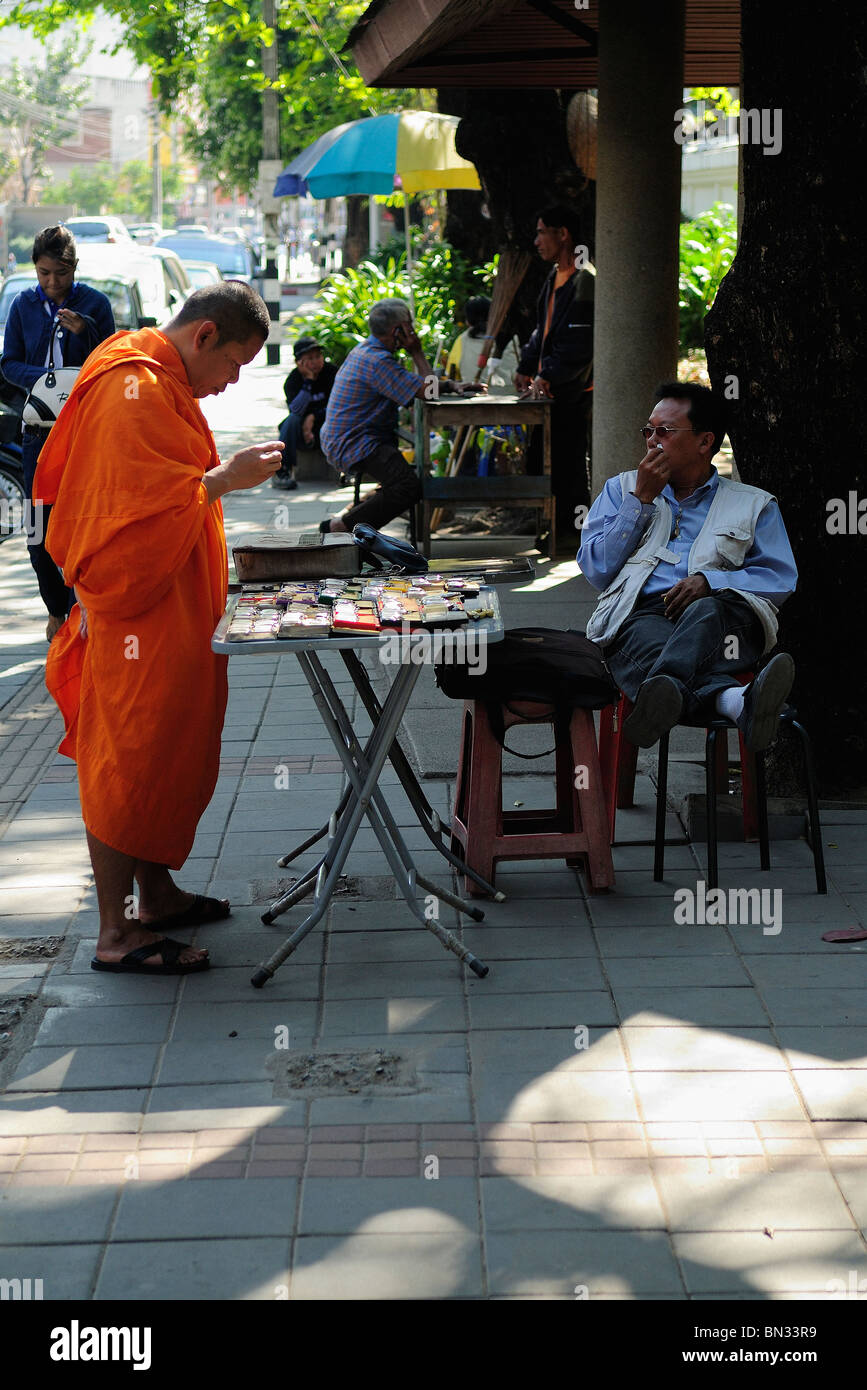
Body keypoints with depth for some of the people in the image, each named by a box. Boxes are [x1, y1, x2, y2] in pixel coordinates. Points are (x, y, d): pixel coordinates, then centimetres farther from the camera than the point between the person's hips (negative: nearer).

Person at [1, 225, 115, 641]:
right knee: (40, 532, 0)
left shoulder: (95, 303, 0)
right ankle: (56, 609, 17)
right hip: (40, 429, 2)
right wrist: (42, 380, -11)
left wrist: (86, 330, -18)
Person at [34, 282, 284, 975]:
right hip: (137, 609, -11)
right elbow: (142, 506, -25)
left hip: (171, 606, 11)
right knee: (128, 759, -5)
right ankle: (118, 932, 0)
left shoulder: (159, 382, 15)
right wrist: (224, 478, -19)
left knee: (169, 752, 17)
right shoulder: (136, 390, -19)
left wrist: (216, 474, 9)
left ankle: (156, 893, 27)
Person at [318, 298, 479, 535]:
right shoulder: (377, 360, -19)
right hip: (356, 444, -11)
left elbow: (416, 385, 23)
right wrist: (417, 352, -5)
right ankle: (338, 527, -21)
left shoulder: (364, 350, 16)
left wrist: (452, 384, 8)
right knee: (408, 487, -27)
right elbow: (428, 390, -19)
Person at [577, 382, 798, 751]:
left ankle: (663, 693, -70)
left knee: (705, 611, -39)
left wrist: (709, 581, -8)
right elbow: (596, 570, 14)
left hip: (724, 615, 0)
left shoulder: (753, 504, 24)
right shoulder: (621, 490, 28)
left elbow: (781, 579, 10)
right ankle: (734, 699, -71)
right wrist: (641, 500, 9)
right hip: (641, 615, 0)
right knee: (647, 638, -40)